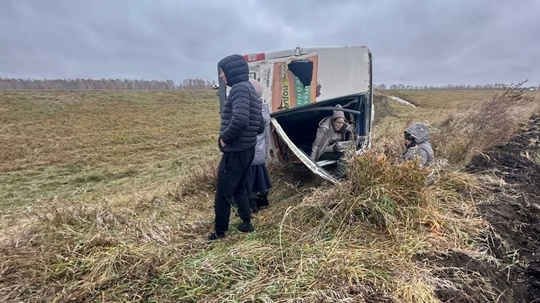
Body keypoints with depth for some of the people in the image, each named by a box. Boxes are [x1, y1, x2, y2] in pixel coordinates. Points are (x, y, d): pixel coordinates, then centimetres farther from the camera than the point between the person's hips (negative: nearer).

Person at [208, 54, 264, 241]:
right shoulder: (250, 90, 16)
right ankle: (246, 223, 29)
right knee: (239, 188, 20)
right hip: (247, 149, 10)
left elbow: (240, 120, -30)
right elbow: (260, 126, 16)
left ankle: (220, 231, 16)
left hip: (236, 151, -10)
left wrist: (225, 138, -17)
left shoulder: (240, 88, -14)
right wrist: (248, 135, 12)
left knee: (223, 192, 3)